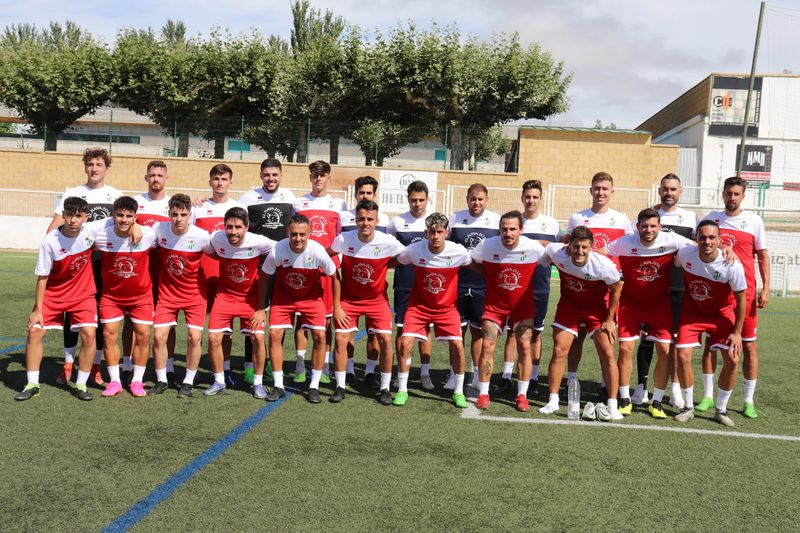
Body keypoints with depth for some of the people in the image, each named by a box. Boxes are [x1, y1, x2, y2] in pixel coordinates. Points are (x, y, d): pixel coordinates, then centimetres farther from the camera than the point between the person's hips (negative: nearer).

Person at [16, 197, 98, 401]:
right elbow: (42, 277, -12)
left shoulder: (90, 232, -17)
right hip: (53, 294, 0)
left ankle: (81, 385, 1)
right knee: (35, 331, -8)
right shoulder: (50, 241, -20)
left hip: (83, 293, 0)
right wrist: (37, 309, -11)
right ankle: (32, 384, 6)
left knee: (89, 334, -14)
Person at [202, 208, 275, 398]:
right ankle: (219, 381, 14)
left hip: (251, 297, -1)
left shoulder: (259, 242, -24)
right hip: (225, 295, 2)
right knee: (214, 337, -6)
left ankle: (258, 383, 8)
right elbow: (207, 252, 5)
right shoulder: (216, 239, -18)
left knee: (258, 337, -10)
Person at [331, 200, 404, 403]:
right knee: (341, 339, -8)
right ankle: (340, 387, 8)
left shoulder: (389, 243, -20)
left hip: (377, 299, 0)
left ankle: (385, 388, 6)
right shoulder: (343, 239, -17)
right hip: (348, 298, 1)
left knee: (385, 339, -10)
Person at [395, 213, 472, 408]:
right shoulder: (413, 250, -18)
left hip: (446, 307, 0)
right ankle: (402, 390, 6)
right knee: (405, 343, -12)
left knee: (457, 345, -10)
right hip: (419, 306, 0)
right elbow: (396, 262, 2)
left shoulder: (459, 252, -18)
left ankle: (458, 392, 11)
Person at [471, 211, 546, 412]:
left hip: (523, 305, 0)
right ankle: (483, 394, 6)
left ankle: (522, 396, 5)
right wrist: (486, 275, -3)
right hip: (494, 305, 0)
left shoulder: (534, 247, -16)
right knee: (487, 347, -7)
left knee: (525, 347, -7)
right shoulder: (487, 245, -16)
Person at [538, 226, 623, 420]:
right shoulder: (556, 252, -26)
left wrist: (609, 319, -7)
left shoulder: (604, 265, -30)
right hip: (569, 305, 2)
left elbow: (616, 289, -12)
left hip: (597, 308, -2)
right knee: (558, 351, -2)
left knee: (607, 354, -6)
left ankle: (613, 406, 5)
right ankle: (553, 402, 10)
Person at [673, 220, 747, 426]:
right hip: (692, 311, 1)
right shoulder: (685, 254, -22)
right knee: (683, 356, -10)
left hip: (722, 313, -1)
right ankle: (688, 408, 8)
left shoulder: (732, 265, -27)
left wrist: (737, 332, -12)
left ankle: (721, 410, 10)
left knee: (732, 359, -9)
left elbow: (741, 300, -14)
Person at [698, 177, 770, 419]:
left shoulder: (754, 221, 3)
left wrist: (766, 288, -4)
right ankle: (708, 396, 13)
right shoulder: (711, 218, 7)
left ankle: (749, 401, 11)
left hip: (746, 292, -1)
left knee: (749, 345, 2)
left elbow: (763, 255, 5)